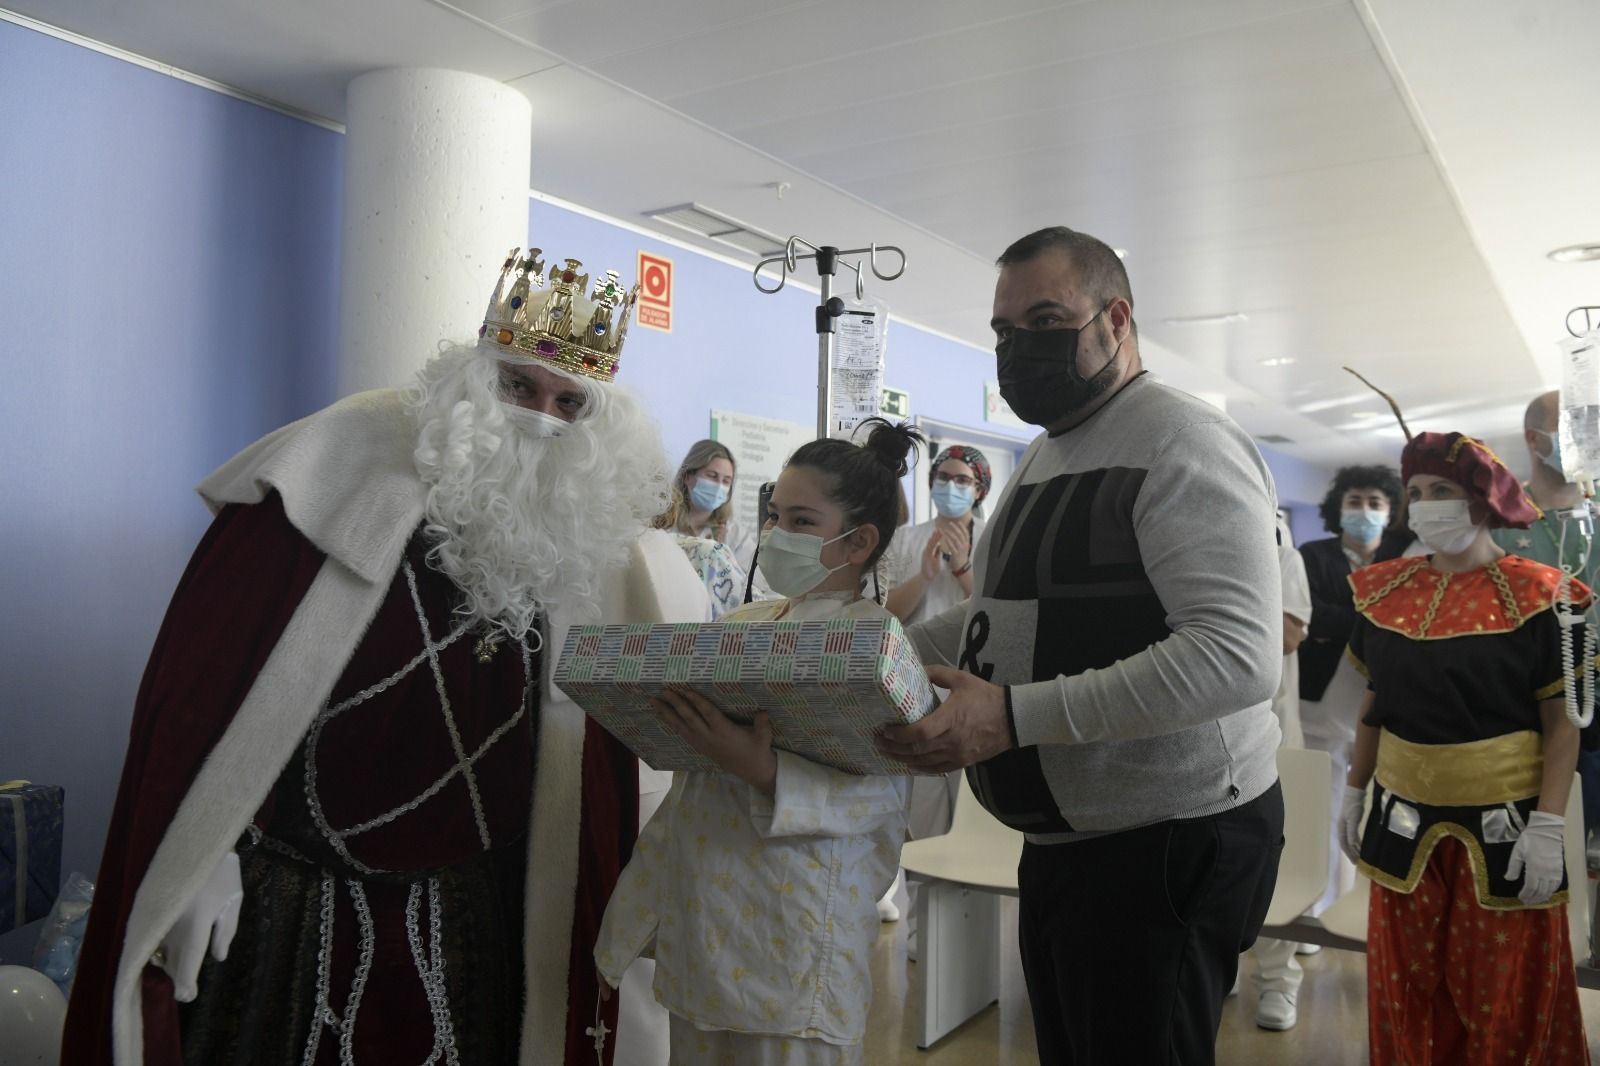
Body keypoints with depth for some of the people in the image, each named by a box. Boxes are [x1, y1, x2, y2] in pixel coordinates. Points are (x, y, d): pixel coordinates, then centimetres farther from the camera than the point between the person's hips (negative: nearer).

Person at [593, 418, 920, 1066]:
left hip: (795, 930, -6)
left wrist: (763, 773, -30)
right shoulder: (740, 624, 10)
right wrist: (660, 726, -1)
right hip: (701, 911, 6)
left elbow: (882, 791, -19)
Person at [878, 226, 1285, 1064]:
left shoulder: (1182, 442, -15)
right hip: (1061, 838, 9)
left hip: (1171, 843, -8)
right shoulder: (1039, 459, 15)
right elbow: (994, 615, 19)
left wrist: (1014, 716, -33)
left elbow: (1239, 657, -27)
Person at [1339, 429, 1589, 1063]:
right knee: (1408, 990, 16)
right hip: (1404, 822, 4)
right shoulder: (1385, 592, 3)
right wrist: (1354, 792, 12)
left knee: (1506, 998, 10)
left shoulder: (1533, 596, -10)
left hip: (1501, 825, -4)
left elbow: (1561, 723, -10)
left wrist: (1548, 826, -16)